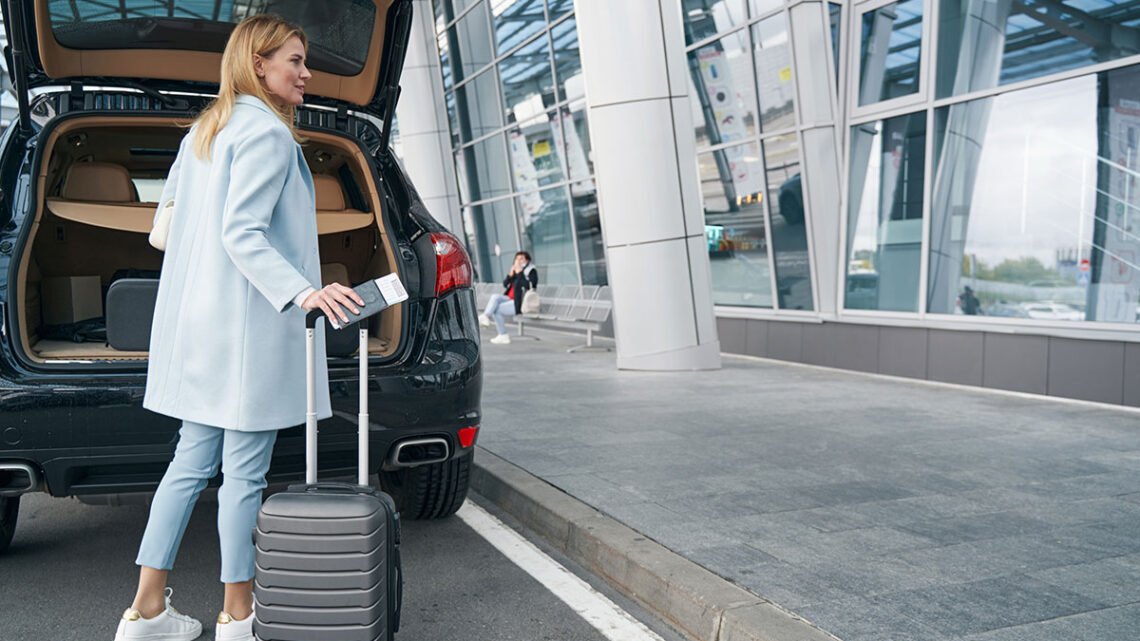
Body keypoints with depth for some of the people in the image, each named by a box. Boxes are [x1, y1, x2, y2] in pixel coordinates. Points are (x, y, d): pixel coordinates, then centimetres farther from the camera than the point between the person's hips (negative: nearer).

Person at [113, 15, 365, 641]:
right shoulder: (267, 132, -12)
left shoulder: (203, 131, 18)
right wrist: (302, 292, -31)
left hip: (196, 323, 9)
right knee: (243, 473, -1)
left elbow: (170, 205, 25)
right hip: (247, 326, -9)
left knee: (191, 463, 13)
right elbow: (242, 233, -21)